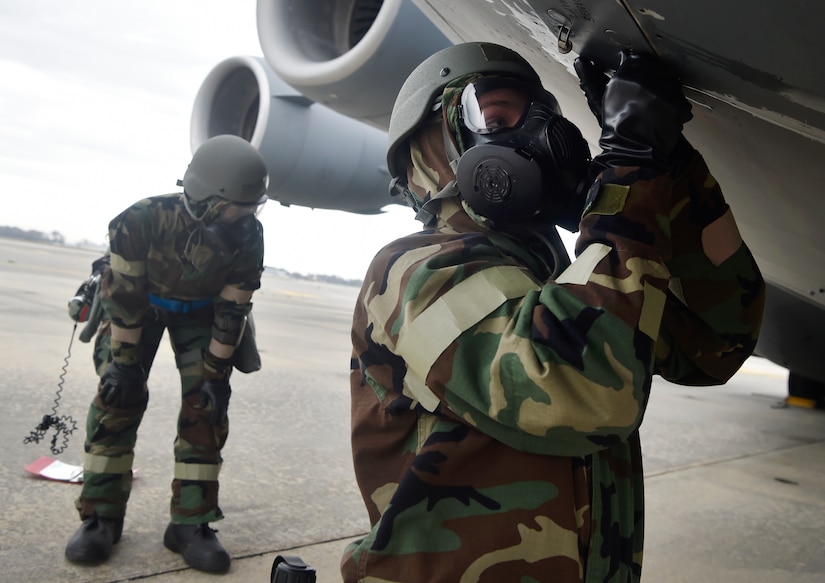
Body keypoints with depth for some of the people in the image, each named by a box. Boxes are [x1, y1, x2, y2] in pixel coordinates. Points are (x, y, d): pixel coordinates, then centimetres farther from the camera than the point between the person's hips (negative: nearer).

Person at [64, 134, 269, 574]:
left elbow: (232, 311, -19)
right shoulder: (143, 220, -35)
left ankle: (190, 524, 2)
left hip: (200, 309, 2)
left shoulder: (248, 237, -29)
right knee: (119, 398, -10)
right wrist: (123, 362, -18)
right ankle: (99, 517, 5)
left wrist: (216, 372, -15)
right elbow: (123, 296, -24)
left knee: (205, 406, -8)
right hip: (139, 300, -1)